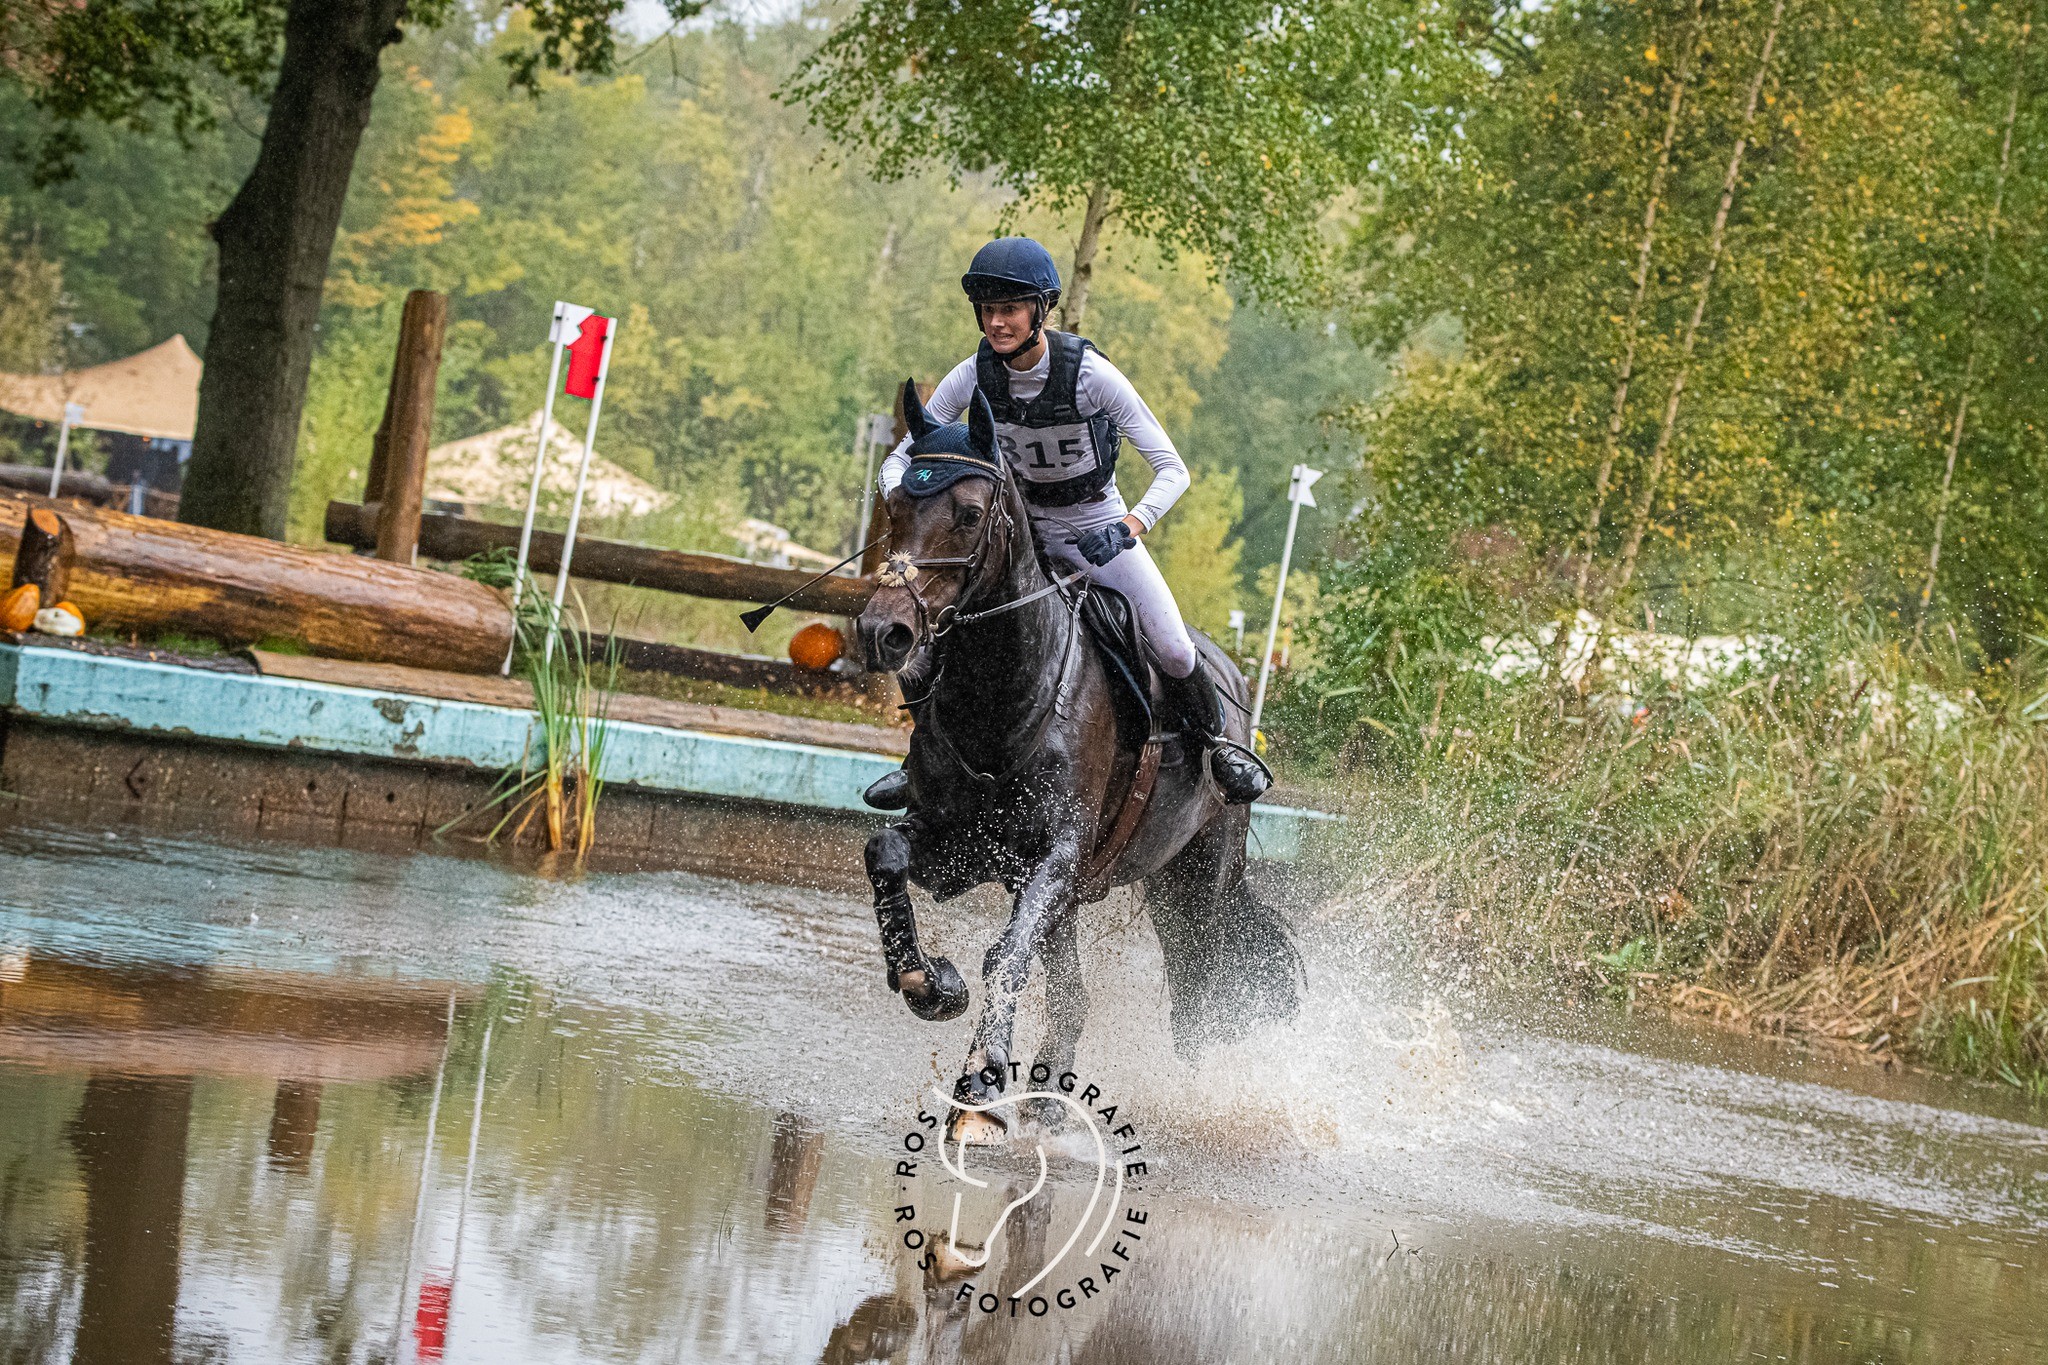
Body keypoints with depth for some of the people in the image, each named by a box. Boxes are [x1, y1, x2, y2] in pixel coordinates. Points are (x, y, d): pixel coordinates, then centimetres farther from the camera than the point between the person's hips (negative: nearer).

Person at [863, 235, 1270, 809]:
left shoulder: (1090, 373, -25)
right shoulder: (974, 377, -15)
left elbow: (1172, 469, -23)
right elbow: (900, 458, -8)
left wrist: (1129, 527, -40)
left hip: (1100, 529, -3)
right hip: (1023, 530, 3)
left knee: (1172, 649, -17)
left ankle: (1216, 741, 15)